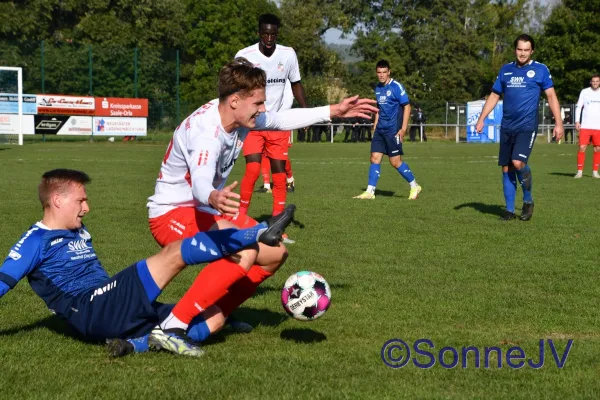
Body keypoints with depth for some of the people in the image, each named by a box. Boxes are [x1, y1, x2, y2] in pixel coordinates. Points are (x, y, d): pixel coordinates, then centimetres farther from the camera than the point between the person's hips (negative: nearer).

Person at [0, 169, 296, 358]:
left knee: (213, 318, -1)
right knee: (175, 252, -20)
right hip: (93, 312, -10)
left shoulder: (78, 231, 26)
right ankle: (259, 234, -23)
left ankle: (138, 342, -18)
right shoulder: (36, 240, -1)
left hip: (118, 312, 10)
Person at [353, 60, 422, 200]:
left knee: (395, 161, -5)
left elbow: (407, 106, -10)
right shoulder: (378, 88, 12)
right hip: (380, 129, 7)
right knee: (375, 159, 0)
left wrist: (403, 128, -15)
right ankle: (370, 192, 1)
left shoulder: (396, 87, -10)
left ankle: (414, 186, 12)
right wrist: (375, 125, 17)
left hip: (393, 130, -7)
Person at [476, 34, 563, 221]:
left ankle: (528, 200, 3)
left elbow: (551, 96, -1)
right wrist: (481, 119, 9)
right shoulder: (505, 70, 11)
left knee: (518, 162, -20)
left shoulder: (540, 70, 0)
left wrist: (558, 123, -8)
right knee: (506, 168, 4)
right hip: (507, 127, 5)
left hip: (527, 126, -5)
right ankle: (510, 209, 14)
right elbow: (494, 96, 16)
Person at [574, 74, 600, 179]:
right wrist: (577, 121, -4)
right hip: (585, 126, -2)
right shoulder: (584, 92, 4)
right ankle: (579, 171, -2)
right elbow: (578, 107, 6)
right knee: (582, 148, -8)